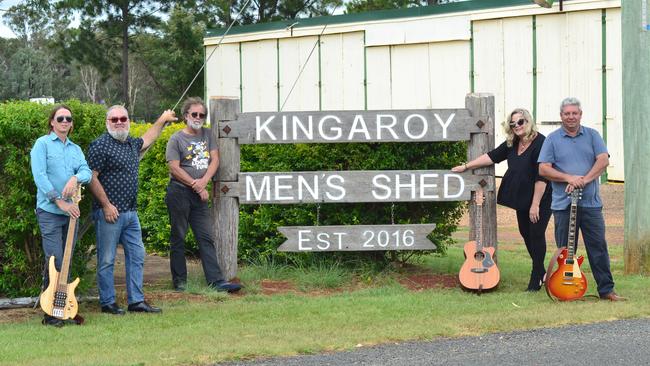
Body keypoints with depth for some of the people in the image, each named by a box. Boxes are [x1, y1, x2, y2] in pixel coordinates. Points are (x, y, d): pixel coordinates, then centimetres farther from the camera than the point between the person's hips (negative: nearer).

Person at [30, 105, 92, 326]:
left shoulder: (75, 149, 16)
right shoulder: (43, 144, -1)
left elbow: (87, 172, 3)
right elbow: (39, 176, -11)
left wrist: (75, 178, -21)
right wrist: (60, 202, -16)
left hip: (71, 211, 6)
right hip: (49, 211, -6)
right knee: (55, 261, -10)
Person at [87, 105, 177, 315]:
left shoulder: (132, 144, 15)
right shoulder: (100, 145, -9)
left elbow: (146, 139, 40)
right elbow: (92, 178, -13)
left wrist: (162, 121, 48)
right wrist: (106, 205, -16)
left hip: (131, 213, 8)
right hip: (109, 213, -8)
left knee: (137, 256, 8)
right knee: (107, 260, -2)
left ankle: (136, 300, 14)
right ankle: (107, 303, 4)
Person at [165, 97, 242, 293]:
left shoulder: (207, 134, 13)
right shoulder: (176, 139, -3)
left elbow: (215, 159, 7)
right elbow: (175, 168, -10)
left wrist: (204, 181, -10)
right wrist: (197, 186, -11)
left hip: (200, 194, 5)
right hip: (179, 192, -5)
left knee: (206, 238, 2)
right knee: (178, 237, 2)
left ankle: (217, 280, -2)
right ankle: (179, 280, 8)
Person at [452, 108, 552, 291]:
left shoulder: (540, 143, -19)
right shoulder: (512, 144, 7)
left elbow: (542, 176, -22)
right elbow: (492, 156, 14)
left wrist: (535, 204, -22)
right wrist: (466, 166, 11)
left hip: (540, 200, -8)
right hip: (522, 200, 8)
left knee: (536, 235, -5)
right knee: (525, 233, 13)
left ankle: (536, 280, 3)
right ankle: (541, 272, 27)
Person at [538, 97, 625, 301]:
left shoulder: (592, 136, 9)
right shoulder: (552, 139, 5)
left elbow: (603, 160, -3)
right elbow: (543, 169, -2)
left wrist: (584, 180, -15)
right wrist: (569, 178, -14)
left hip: (590, 203, 1)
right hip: (563, 205, -1)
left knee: (598, 246, 0)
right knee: (565, 251, 4)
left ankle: (606, 290, 6)